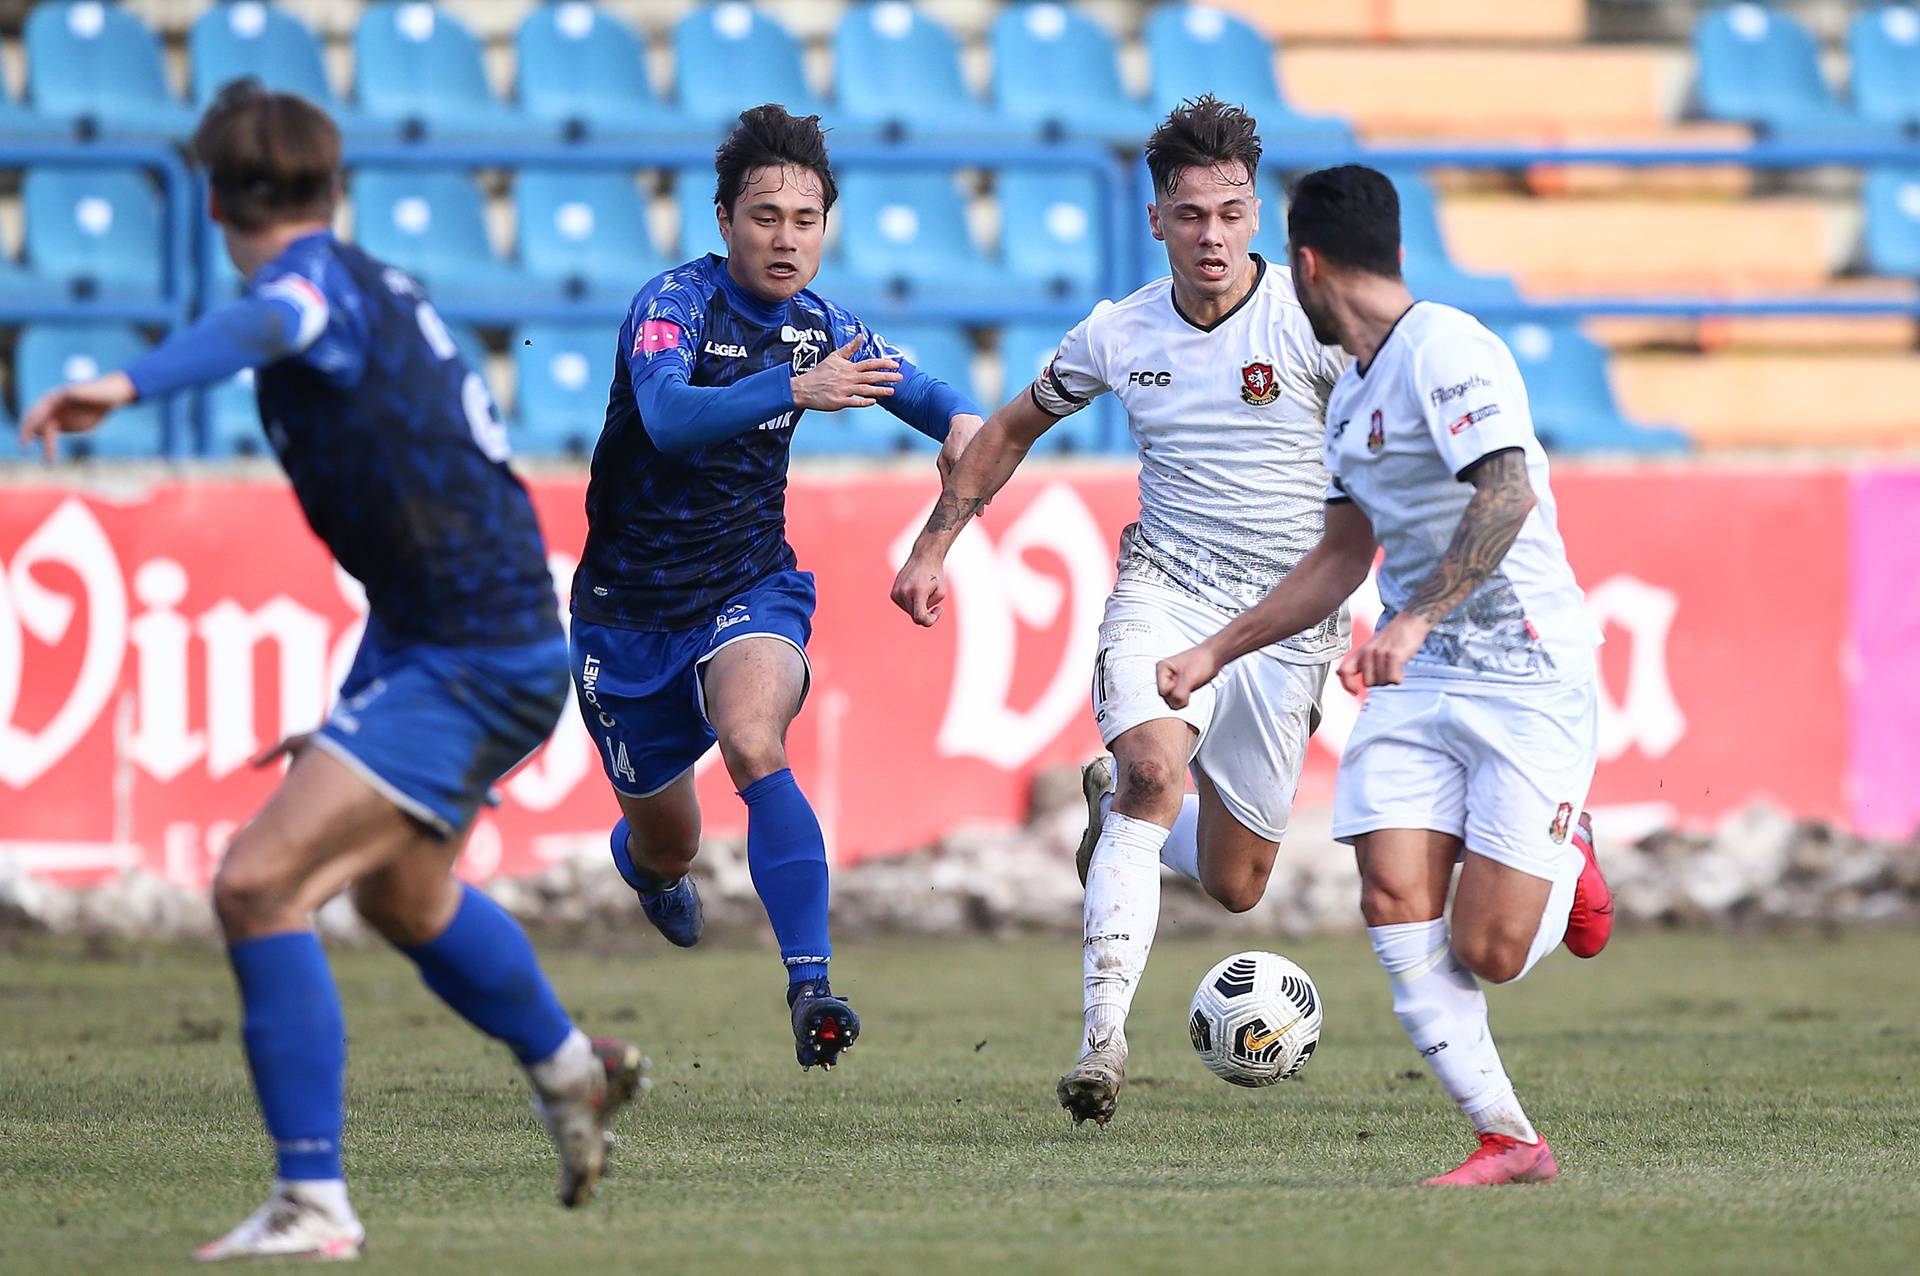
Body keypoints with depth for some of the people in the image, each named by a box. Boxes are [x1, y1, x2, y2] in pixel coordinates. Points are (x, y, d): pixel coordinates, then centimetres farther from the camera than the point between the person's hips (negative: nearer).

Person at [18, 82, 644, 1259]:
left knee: (260, 884, -18)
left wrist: (131, 384, -62)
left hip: (472, 664, -10)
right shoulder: (379, 293, 13)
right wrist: (359, 713, 32)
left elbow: (265, 322, -43)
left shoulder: (325, 279, -16)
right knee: (403, 895, 31)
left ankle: (314, 1205, -17)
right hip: (439, 641, 10)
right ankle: (569, 1070, 56)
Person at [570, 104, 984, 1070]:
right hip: (630, 611, -1)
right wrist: (795, 390, -53)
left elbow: (910, 385, 16)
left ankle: (810, 986, -37)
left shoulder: (821, 327, -3)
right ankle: (645, 865, 54)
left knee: (753, 744, -32)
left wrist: (961, 419, -8)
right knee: (665, 844, 13)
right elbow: (667, 416, -38)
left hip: (750, 591, 1)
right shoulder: (675, 302, -18)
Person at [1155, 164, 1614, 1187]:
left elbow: (1507, 494, -26)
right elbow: (1341, 560, 27)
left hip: (1527, 679, -8)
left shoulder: (1446, 349, -12)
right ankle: (1507, 1140, -7)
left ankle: (1567, 869, 23)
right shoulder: (1352, 399, 17)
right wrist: (1214, 654, 25)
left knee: (1485, 952, -11)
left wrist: (1415, 620, -35)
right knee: (1394, 902, -11)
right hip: (1415, 684, 8)